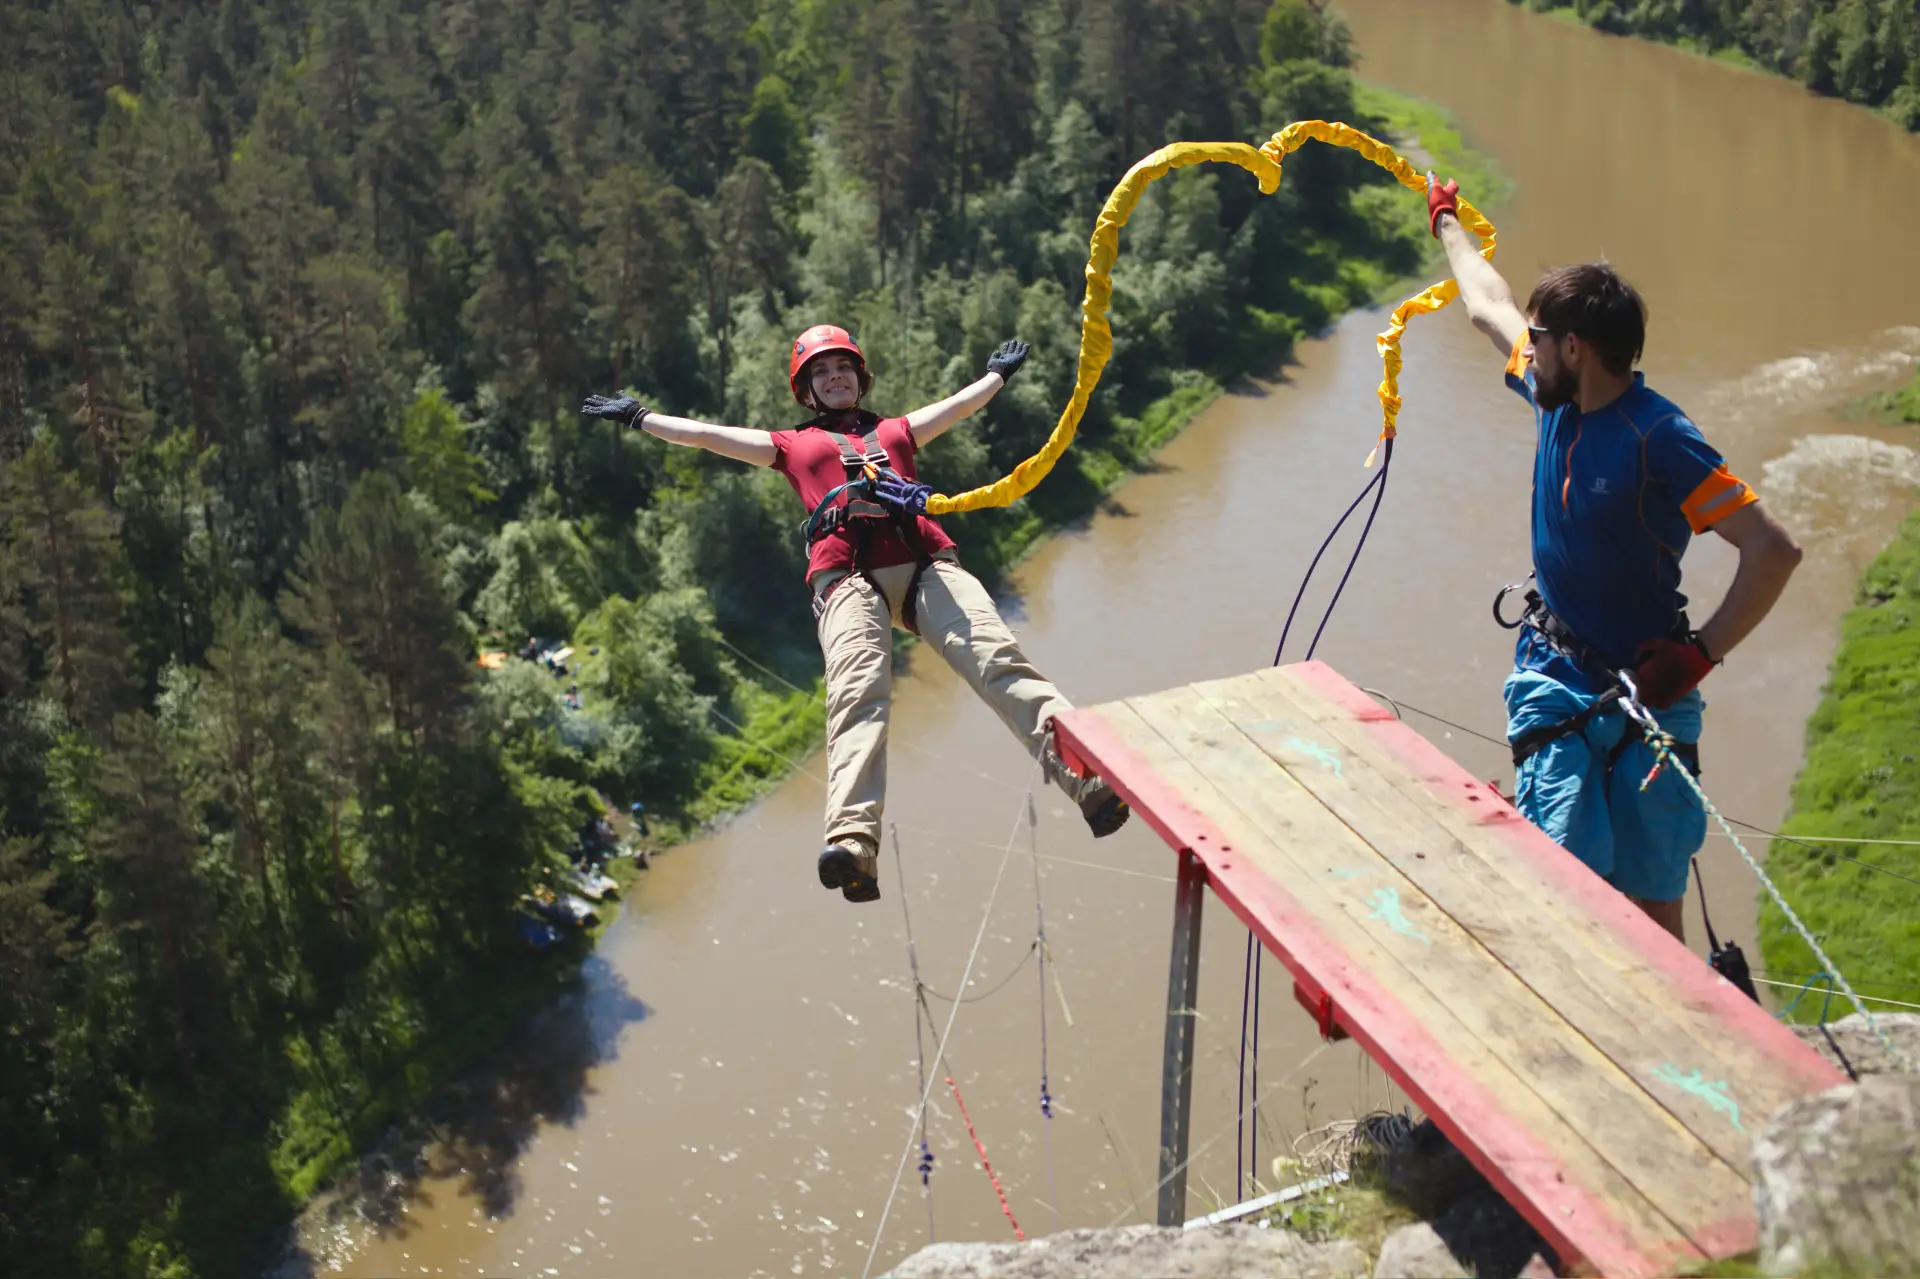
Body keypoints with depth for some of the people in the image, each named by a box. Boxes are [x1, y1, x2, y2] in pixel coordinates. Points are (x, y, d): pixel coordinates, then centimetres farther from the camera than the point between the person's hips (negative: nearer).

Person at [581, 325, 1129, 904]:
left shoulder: (895, 432, 39)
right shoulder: (794, 445, 35)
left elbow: (961, 404, 50)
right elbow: (705, 434, 38)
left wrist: (998, 373, 62)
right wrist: (638, 415, 42)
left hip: (926, 561, 2)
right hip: (848, 574, -2)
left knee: (998, 659, -23)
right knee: (858, 693, -28)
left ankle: (1089, 776, -40)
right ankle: (852, 841, -49)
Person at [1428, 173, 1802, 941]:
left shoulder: (1658, 439, -19)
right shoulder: (1555, 397, 1)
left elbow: (1774, 548, -21)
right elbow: (1489, 306, 21)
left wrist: (1700, 655, -21)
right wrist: (1446, 221, 35)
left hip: (1643, 690, -4)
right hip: (1555, 677, 5)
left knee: (1653, 902, 1)